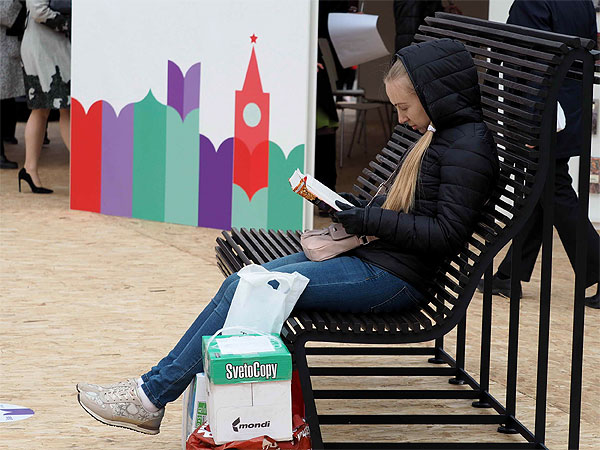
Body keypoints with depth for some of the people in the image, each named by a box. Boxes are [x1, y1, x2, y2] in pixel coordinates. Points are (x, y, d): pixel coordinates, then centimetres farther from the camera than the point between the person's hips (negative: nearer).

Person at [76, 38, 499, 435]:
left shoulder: (469, 145, -14)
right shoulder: (439, 136, 17)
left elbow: (447, 233, -21)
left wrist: (373, 220, -16)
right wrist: (361, 208, 8)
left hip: (392, 278, -10)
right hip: (368, 256, 10)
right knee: (240, 284, 0)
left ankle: (152, 398, -9)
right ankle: (152, 385, 0)